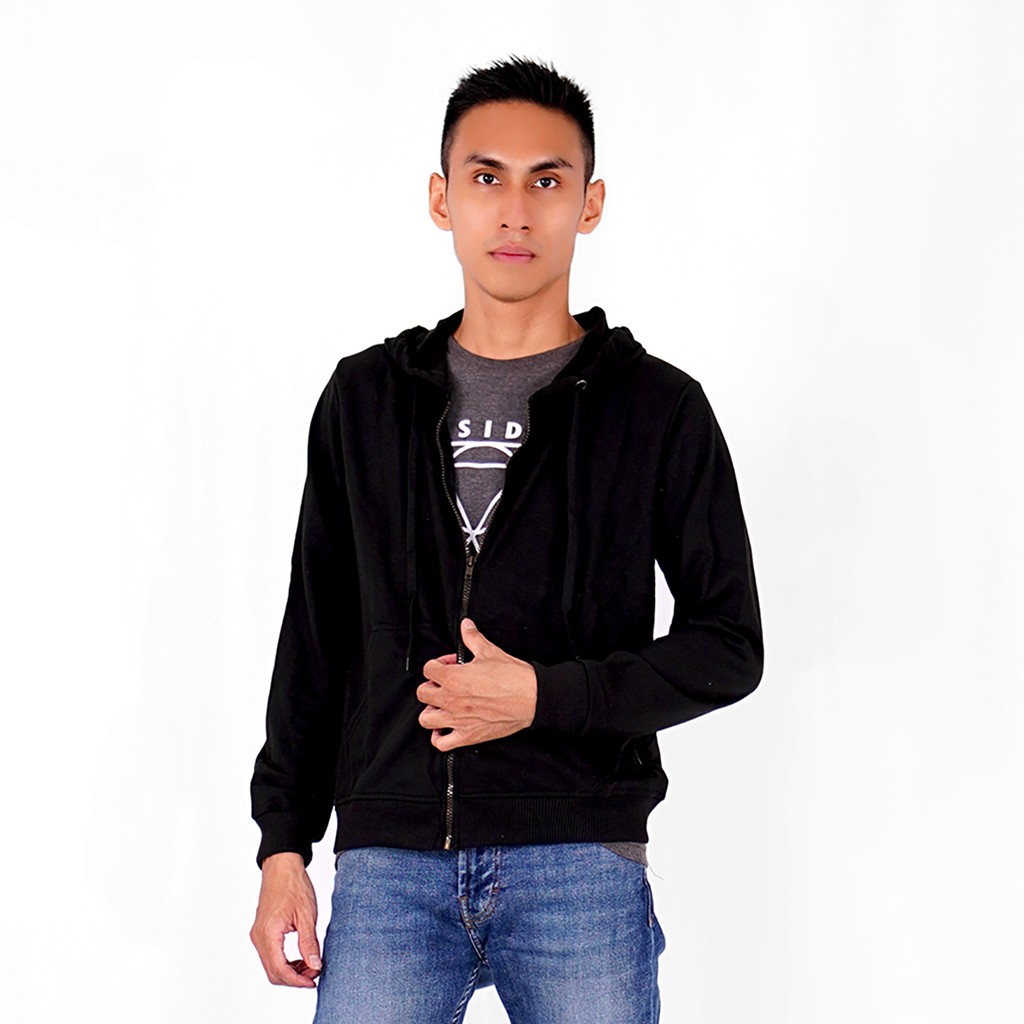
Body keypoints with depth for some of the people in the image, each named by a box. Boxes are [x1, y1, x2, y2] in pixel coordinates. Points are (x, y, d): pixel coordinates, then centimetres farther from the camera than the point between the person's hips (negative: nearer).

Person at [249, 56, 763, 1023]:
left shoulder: (659, 408, 3)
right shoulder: (366, 399, 11)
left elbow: (729, 644, 3)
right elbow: (316, 637, 14)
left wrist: (545, 695, -10)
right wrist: (284, 844, 9)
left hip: (580, 866, -2)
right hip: (387, 863, 2)